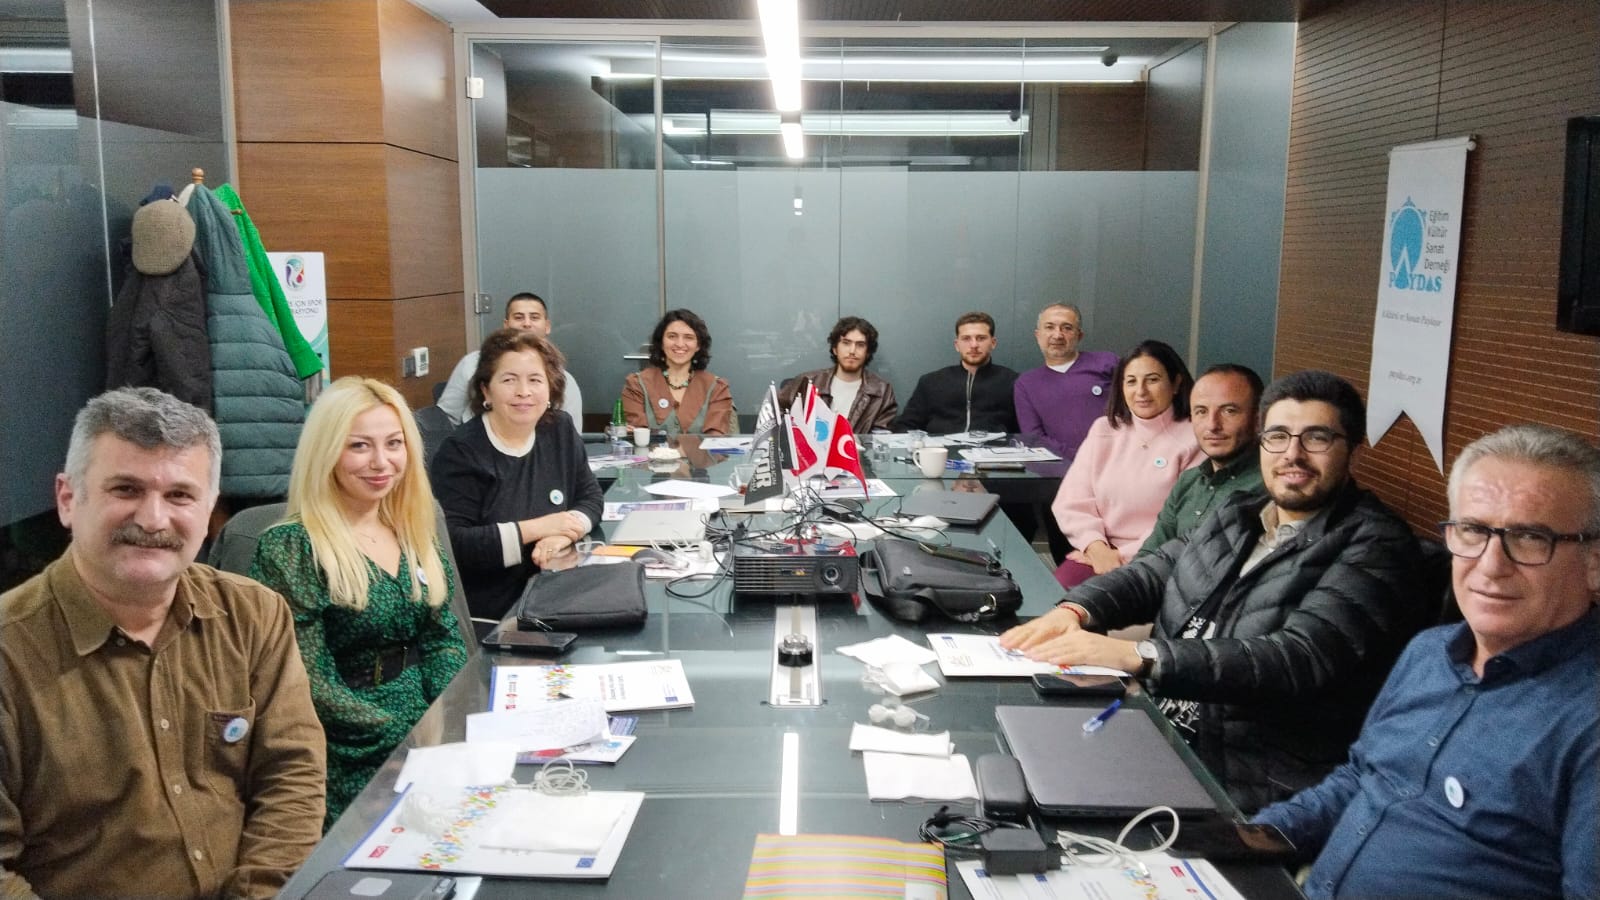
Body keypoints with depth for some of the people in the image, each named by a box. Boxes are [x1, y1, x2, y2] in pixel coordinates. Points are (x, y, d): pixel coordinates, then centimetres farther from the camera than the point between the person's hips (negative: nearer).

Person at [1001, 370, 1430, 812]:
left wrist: (1138, 655, -31)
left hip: (1255, 785, -7)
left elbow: (1298, 660, -22)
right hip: (1153, 733, 7)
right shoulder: (1237, 515, 15)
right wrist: (1073, 611, -12)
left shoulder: (1374, 548, -10)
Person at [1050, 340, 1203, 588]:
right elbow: (1072, 501, 5)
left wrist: (1125, 555, -13)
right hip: (1098, 554, 4)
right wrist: (1096, 547, -12)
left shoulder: (1193, 440, -2)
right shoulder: (1103, 430, 12)